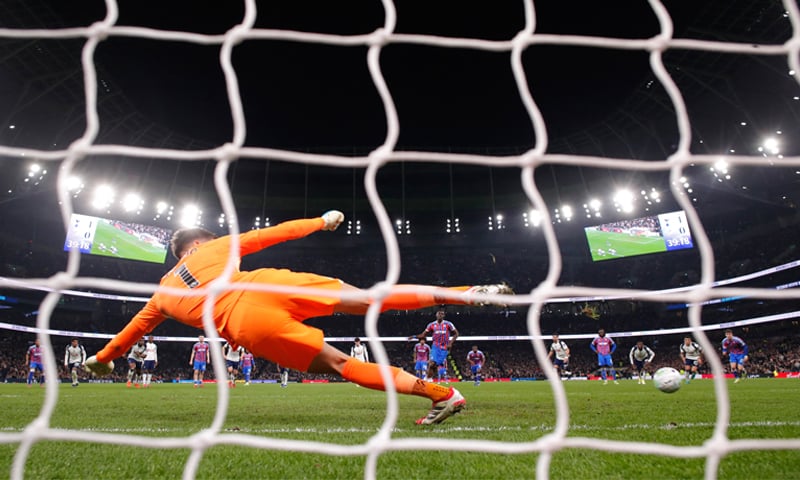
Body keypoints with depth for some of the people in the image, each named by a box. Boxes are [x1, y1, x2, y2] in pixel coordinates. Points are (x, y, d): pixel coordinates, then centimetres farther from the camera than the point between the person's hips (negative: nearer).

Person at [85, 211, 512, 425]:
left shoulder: (163, 294, 33)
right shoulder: (212, 248, 28)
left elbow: (134, 328, 48)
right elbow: (271, 233, 24)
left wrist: (102, 358, 65)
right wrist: (320, 221, 32)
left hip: (248, 327, 1)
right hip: (268, 285, -1)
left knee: (339, 364, 2)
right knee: (370, 299, -2)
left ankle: (440, 393, -4)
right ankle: (465, 293, -9)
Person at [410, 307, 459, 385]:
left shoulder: (448, 324, -2)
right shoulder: (432, 325, 0)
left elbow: (456, 333, 4)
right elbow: (423, 335, 5)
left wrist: (450, 343, -7)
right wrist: (414, 336, -12)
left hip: (444, 347, 0)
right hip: (435, 347, 0)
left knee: (441, 364, 0)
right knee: (432, 362, -16)